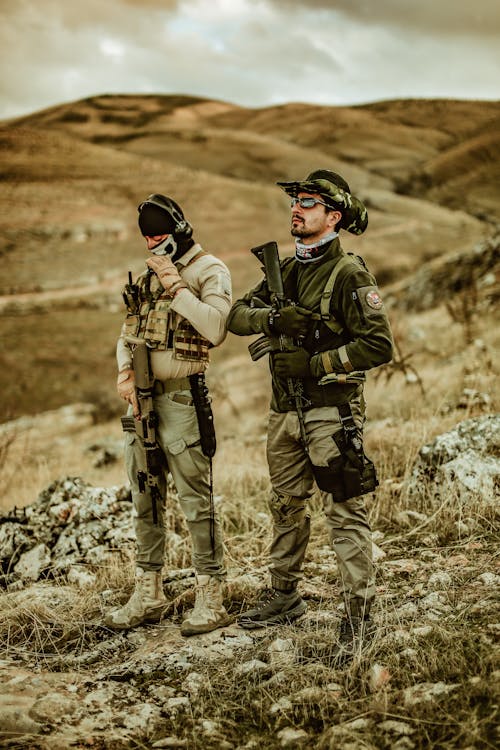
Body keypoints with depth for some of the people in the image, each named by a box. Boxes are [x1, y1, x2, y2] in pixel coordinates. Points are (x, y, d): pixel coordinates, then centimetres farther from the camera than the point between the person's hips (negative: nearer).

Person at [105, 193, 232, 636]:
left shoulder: (209, 271, -5)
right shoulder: (149, 274, 17)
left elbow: (216, 327, -21)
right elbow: (128, 333, 18)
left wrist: (175, 285, -18)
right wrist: (124, 373, 1)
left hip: (181, 399, -7)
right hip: (141, 398, 8)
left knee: (196, 500, -5)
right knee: (145, 500, 13)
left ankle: (211, 599, 2)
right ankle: (148, 595, 23)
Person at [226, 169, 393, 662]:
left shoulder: (349, 274, -11)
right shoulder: (285, 269, 12)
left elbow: (379, 345, -18)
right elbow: (237, 316, 7)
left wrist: (314, 364, -18)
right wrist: (273, 318, -14)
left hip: (331, 410, -8)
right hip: (285, 411, 8)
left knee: (344, 511, -5)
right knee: (285, 506, 18)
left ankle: (359, 614, 2)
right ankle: (284, 595, 33)